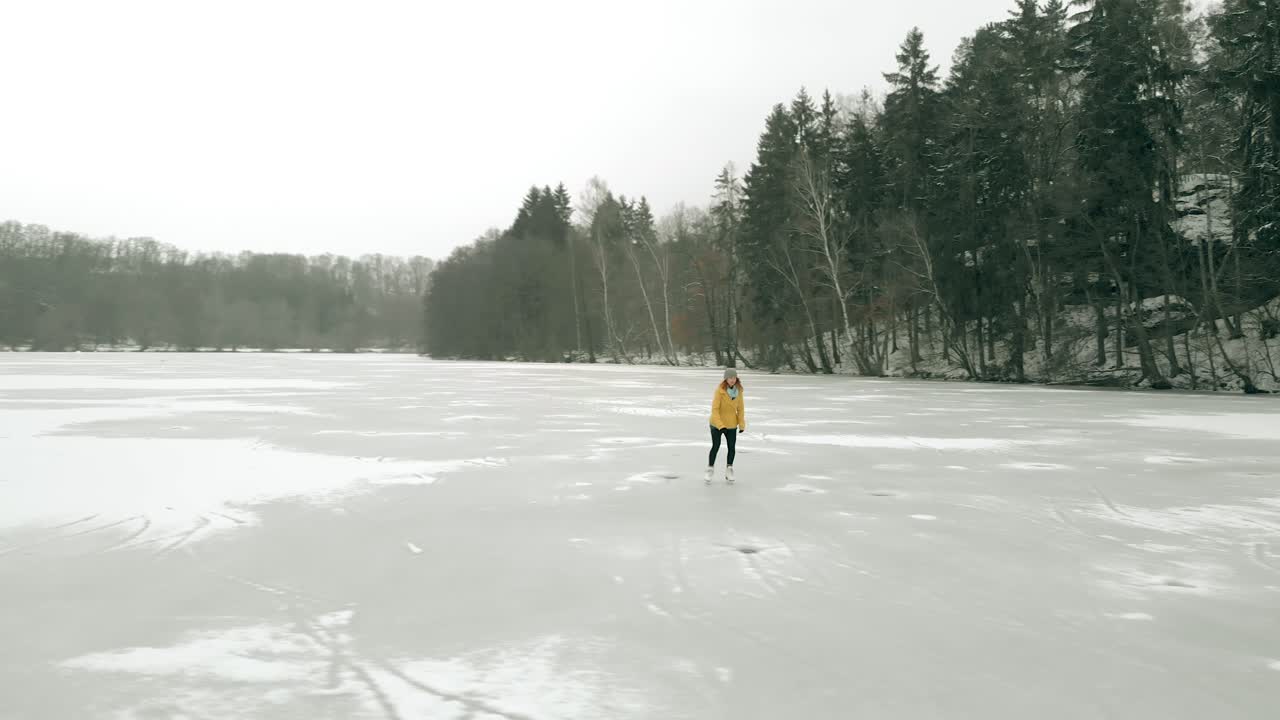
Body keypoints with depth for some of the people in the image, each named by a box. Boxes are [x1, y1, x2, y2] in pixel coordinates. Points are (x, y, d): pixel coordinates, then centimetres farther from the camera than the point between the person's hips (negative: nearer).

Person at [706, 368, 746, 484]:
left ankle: (729, 471, 23)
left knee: (732, 447, 5)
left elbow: (740, 408, 4)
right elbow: (715, 409, -20)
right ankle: (710, 470, 18)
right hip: (717, 423, -4)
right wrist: (720, 425, -26)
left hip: (731, 424, 4)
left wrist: (742, 424, -3)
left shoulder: (738, 391, -3)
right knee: (715, 447, -2)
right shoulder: (720, 390, -19)